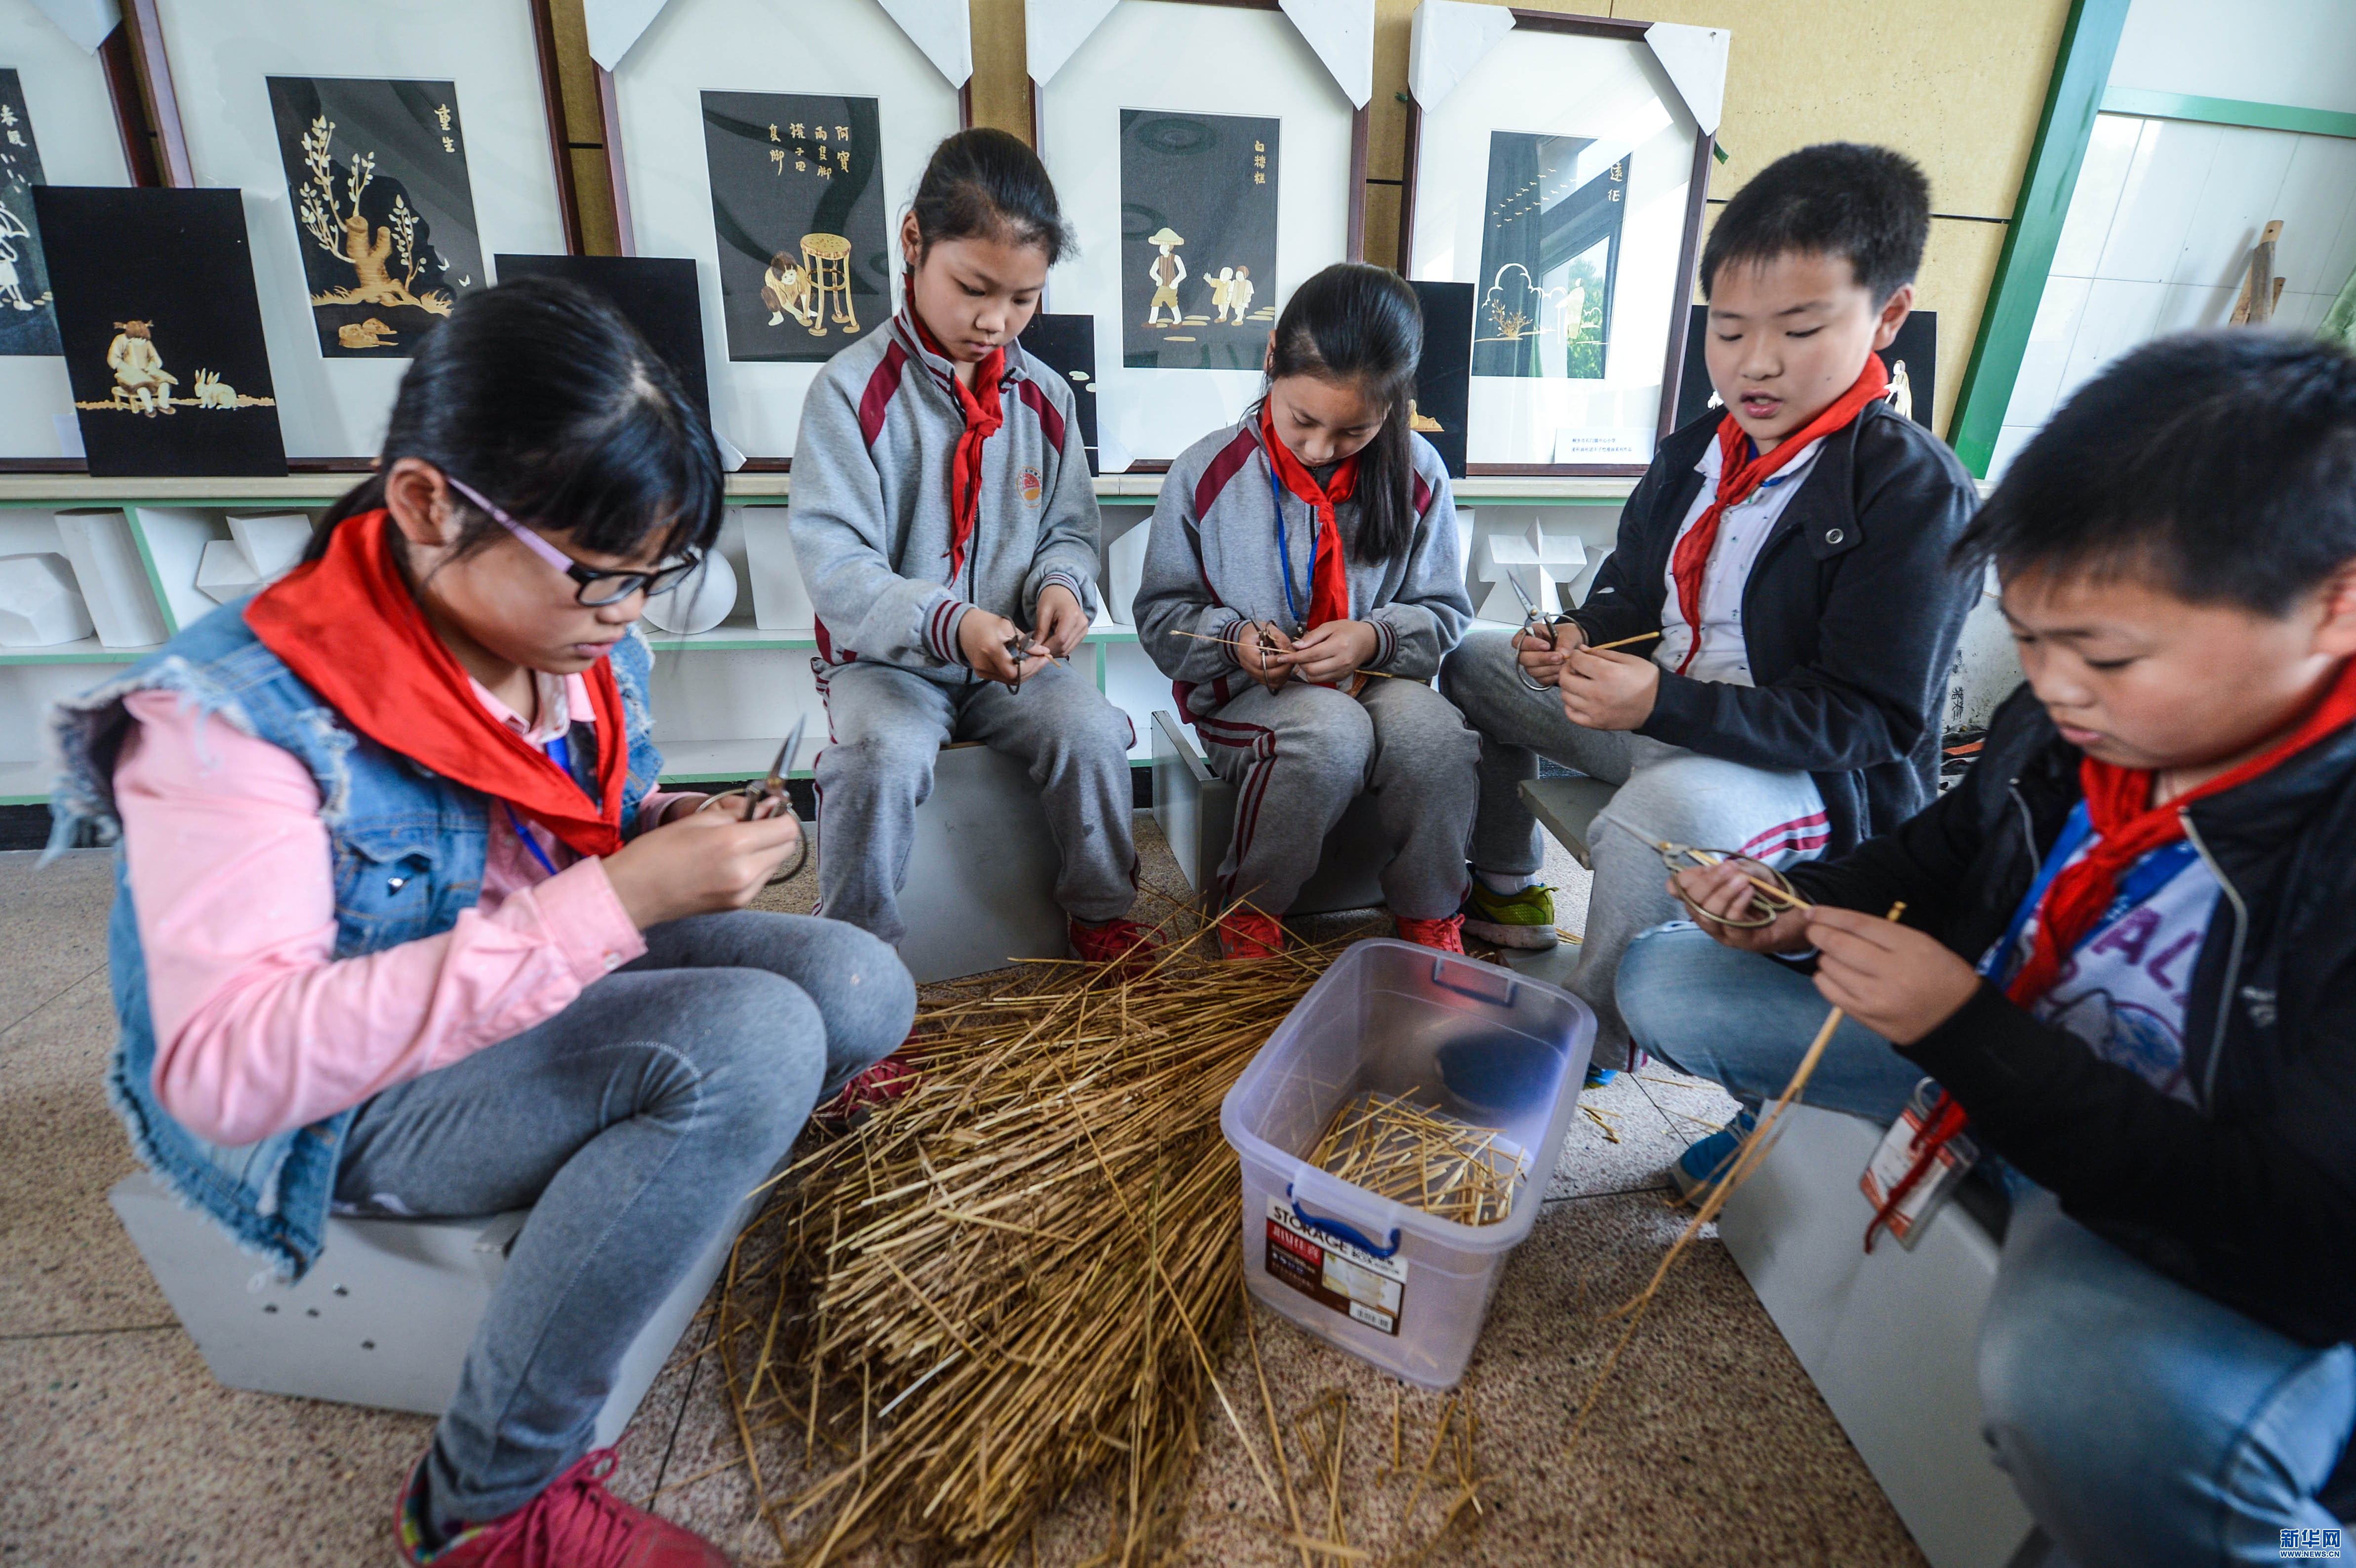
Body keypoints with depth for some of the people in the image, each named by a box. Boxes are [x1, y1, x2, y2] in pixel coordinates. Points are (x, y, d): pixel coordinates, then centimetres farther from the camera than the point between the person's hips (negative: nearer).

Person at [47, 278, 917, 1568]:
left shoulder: (578, 641, -5)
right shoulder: (231, 717, -25)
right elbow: (231, 1067, -33)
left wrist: (669, 832, -13)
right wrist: (614, 900, -39)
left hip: (559, 982, 6)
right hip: (348, 1108, -6)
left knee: (862, 988, -15)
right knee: (756, 1039, -31)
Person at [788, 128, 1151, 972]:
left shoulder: (1044, 396, 5)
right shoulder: (853, 389, -9)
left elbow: (1070, 528, 12)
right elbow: (834, 567, -16)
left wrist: (1062, 583, -12)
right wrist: (948, 624, -31)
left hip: (1015, 655, 4)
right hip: (886, 657, -3)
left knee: (1093, 732, -20)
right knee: (880, 757, -30)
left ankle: (1100, 907, 8)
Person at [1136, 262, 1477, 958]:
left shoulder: (1416, 476, 0)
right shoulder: (1206, 474, -4)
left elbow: (1443, 614, 7)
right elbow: (1162, 617, 3)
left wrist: (1375, 636, -15)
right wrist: (1233, 638, -17)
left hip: (1373, 681, 2)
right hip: (1245, 694, -2)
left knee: (1432, 729, -31)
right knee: (1331, 731, -35)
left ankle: (1428, 912, -3)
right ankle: (1249, 907, -8)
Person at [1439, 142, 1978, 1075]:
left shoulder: (1916, 493, -17)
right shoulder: (1696, 453, 5)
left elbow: (1865, 721, -22)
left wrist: (1663, 704, -34)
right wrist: (1583, 638, -8)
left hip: (1823, 781, -8)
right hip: (1661, 724, 8)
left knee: (1661, 811, -41)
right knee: (1474, 663, 12)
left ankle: (1592, 1039, -15)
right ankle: (1506, 892, 20)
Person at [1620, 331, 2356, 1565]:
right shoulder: (2074, 717, -12)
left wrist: (1970, 1038, -30)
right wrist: (1803, 908, -9)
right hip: (1998, 1058, 6)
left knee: (2086, 1376, -40)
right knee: (1667, 983, -1)